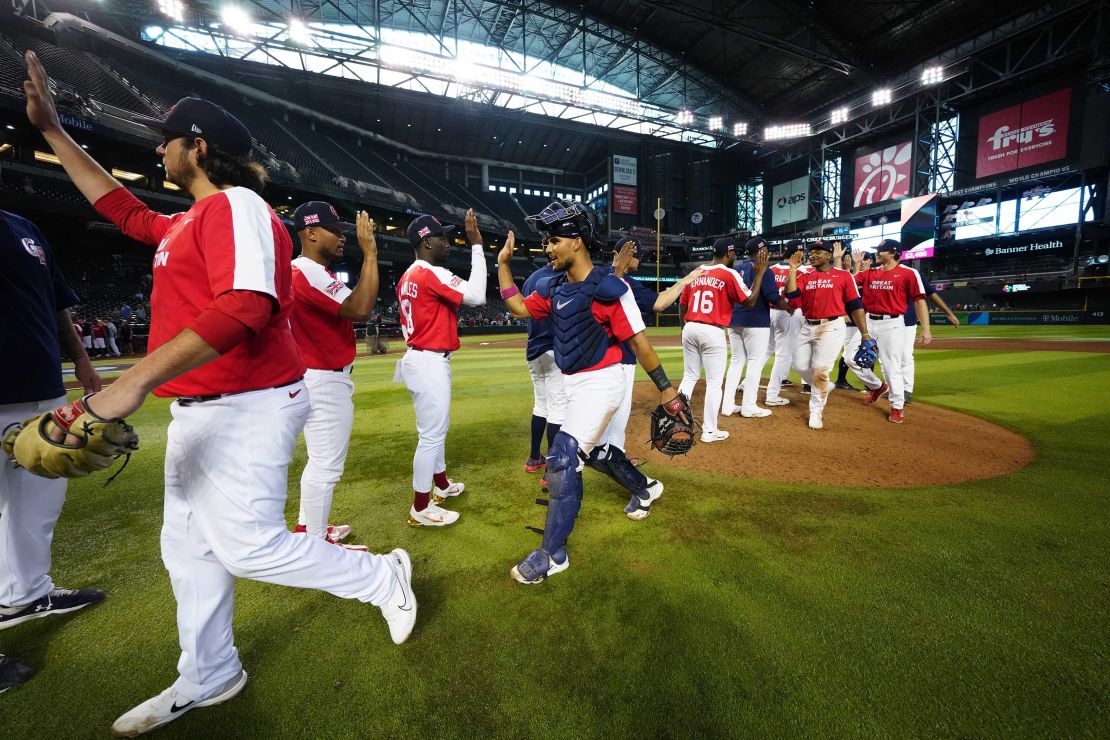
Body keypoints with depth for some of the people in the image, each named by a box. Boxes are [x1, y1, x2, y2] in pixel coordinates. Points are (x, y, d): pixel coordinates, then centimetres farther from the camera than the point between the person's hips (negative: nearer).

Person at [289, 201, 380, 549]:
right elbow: (360, 309, -30)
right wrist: (370, 253, -25)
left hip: (319, 378, 11)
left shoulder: (302, 271, 15)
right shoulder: (309, 273, -19)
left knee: (321, 461, 22)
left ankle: (307, 526, 37)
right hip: (326, 382, -11)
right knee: (326, 464, -2)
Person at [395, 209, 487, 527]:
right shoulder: (432, 274, -16)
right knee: (432, 434, -2)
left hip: (419, 358, 10)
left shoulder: (407, 277, 14)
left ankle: (442, 485, 38)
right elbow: (477, 295, -26)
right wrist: (477, 245, -19)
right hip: (431, 363, -10)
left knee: (437, 428, 21)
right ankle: (420, 509, 9)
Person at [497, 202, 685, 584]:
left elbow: (638, 341, -15)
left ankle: (553, 555, 2)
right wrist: (503, 263, 9)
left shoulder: (608, 288, -18)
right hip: (575, 384, 9)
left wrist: (665, 387, -12)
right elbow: (519, 308, 14)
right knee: (596, 449, 24)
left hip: (601, 383, -9)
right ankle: (646, 488, 52)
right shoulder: (556, 288, 5)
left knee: (563, 459, -13)